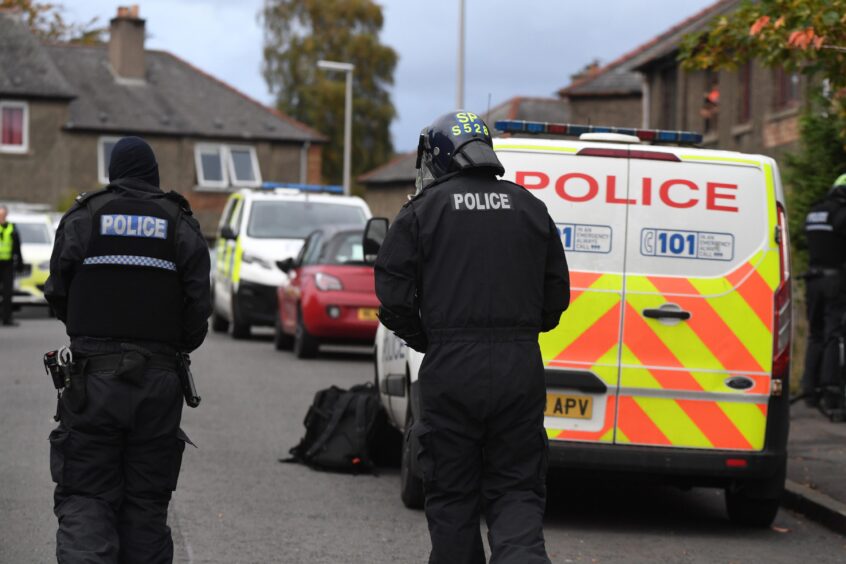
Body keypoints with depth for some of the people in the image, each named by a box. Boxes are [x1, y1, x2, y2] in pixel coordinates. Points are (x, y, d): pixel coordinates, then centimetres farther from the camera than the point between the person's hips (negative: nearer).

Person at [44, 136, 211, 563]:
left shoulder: (81, 219, 1)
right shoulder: (182, 227, 5)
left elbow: (58, 296, 4)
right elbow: (198, 309, 0)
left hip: (93, 378, -1)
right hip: (159, 382, 1)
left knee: (84, 498, 1)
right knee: (146, 503, 10)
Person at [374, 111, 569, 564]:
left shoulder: (424, 209, 0)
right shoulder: (529, 208, 10)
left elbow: (392, 293, -4)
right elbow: (557, 293, 12)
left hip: (450, 369, -2)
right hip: (520, 366, 3)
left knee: (452, 496, 10)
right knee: (516, 491, 7)